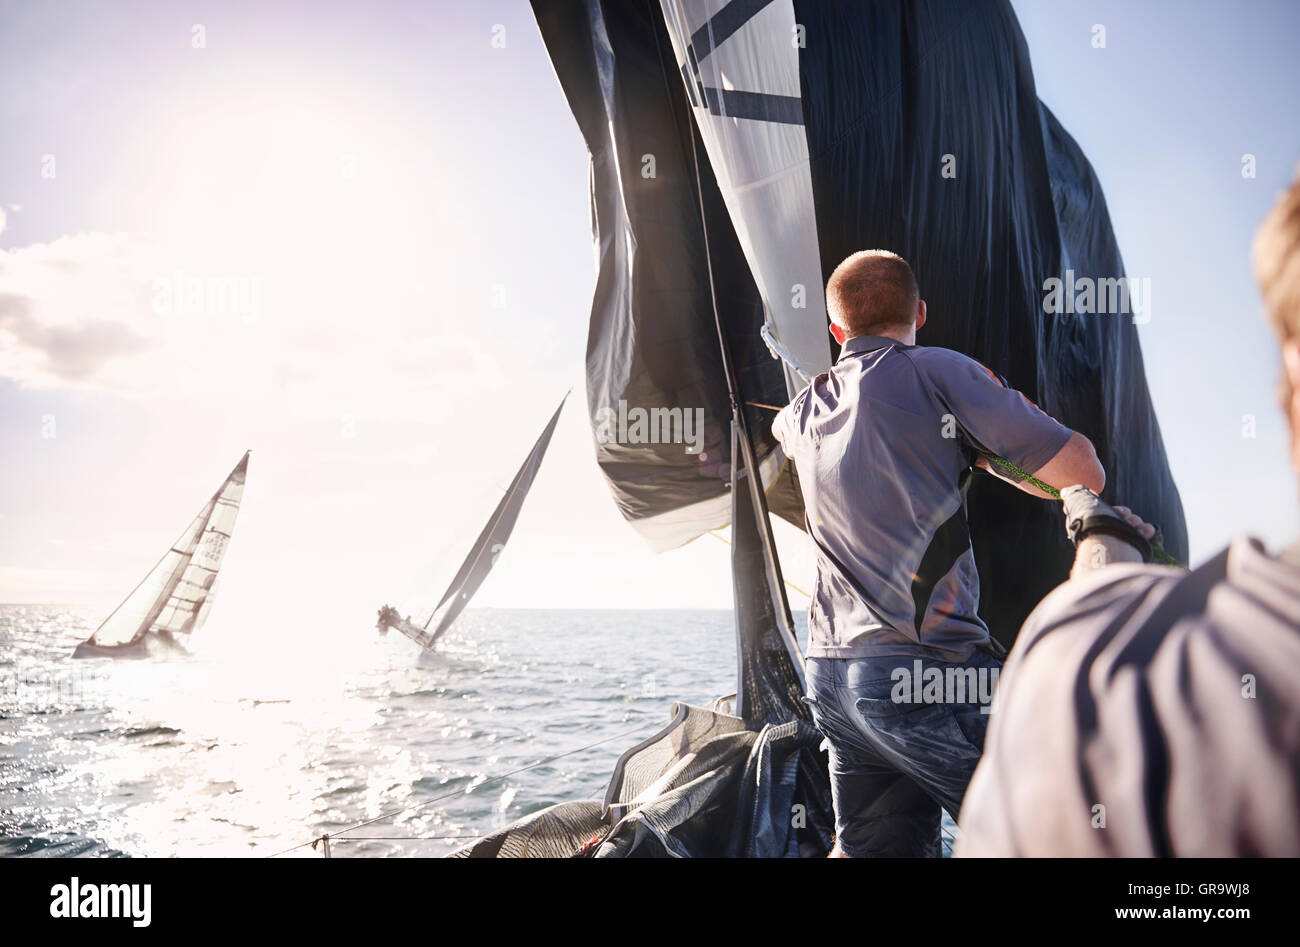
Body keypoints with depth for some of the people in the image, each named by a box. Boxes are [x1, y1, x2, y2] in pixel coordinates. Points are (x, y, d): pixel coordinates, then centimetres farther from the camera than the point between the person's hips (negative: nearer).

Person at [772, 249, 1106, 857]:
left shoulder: (805, 411, 15)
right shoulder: (936, 372, -4)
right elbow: (1083, 474, -4)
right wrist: (983, 455, 13)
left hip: (830, 674, 7)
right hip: (924, 668, -7)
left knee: (867, 847, 16)